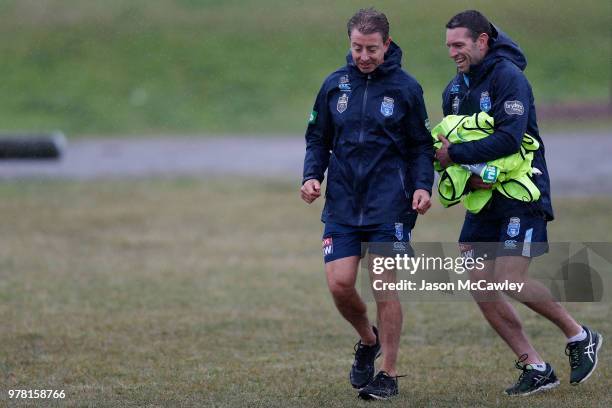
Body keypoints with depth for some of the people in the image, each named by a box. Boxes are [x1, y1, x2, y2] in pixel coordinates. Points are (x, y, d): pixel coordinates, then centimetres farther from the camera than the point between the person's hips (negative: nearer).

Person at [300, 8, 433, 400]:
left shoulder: (406, 87, 0)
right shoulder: (335, 84, 6)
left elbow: (421, 146, 5)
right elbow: (318, 138, 14)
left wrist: (422, 186, -11)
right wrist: (312, 176, -4)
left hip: (389, 205, -3)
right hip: (342, 204, 3)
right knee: (339, 283, -6)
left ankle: (388, 375, 8)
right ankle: (368, 341, 24)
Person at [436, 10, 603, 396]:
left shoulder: (508, 77, -14)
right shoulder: (455, 89, 11)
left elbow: (509, 138, -25)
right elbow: (450, 143, 12)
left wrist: (455, 154, -21)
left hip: (521, 193, -8)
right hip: (484, 193, 8)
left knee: (510, 280, -15)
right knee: (479, 284, -1)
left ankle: (580, 337, 6)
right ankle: (535, 367, 5)